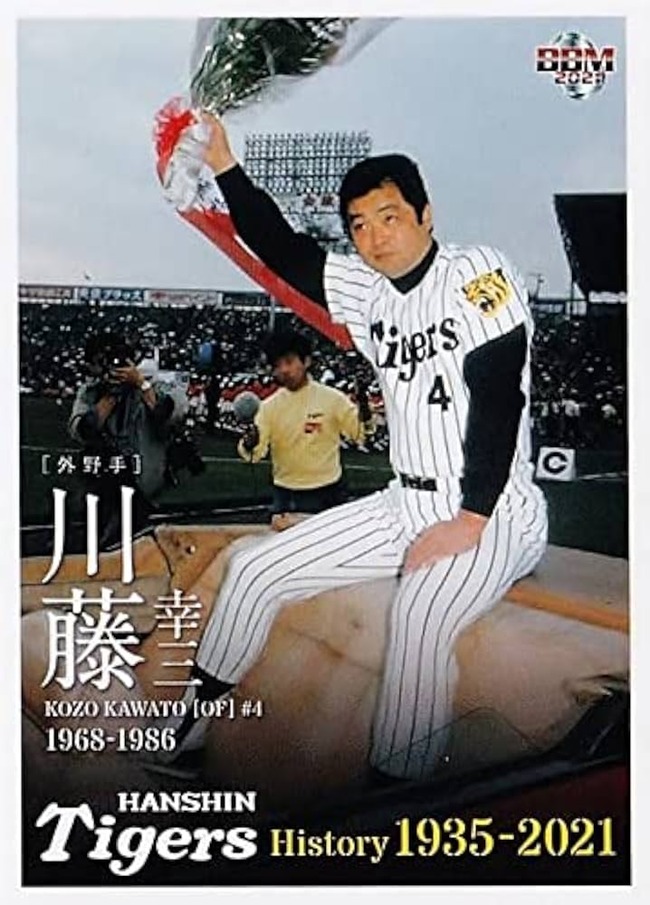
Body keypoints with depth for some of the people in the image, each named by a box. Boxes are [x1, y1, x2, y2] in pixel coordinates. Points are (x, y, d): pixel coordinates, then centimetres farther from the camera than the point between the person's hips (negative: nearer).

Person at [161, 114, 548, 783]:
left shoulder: (477, 271, -10)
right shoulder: (370, 291, 9)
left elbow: (498, 397, -18)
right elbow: (285, 253, 14)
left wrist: (470, 521, -21)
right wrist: (224, 167, 5)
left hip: (493, 511, -7)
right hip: (405, 504, 7)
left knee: (418, 617, -37)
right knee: (254, 570, 3)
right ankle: (184, 729, 17)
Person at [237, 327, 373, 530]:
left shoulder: (332, 398, -6)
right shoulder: (269, 406, -2)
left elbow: (360, 433, 0)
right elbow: (255, 452, -7)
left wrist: (365, 416, -21)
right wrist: (249, 445, -30)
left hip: (327, 493, -1)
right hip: (285, 494, 1)